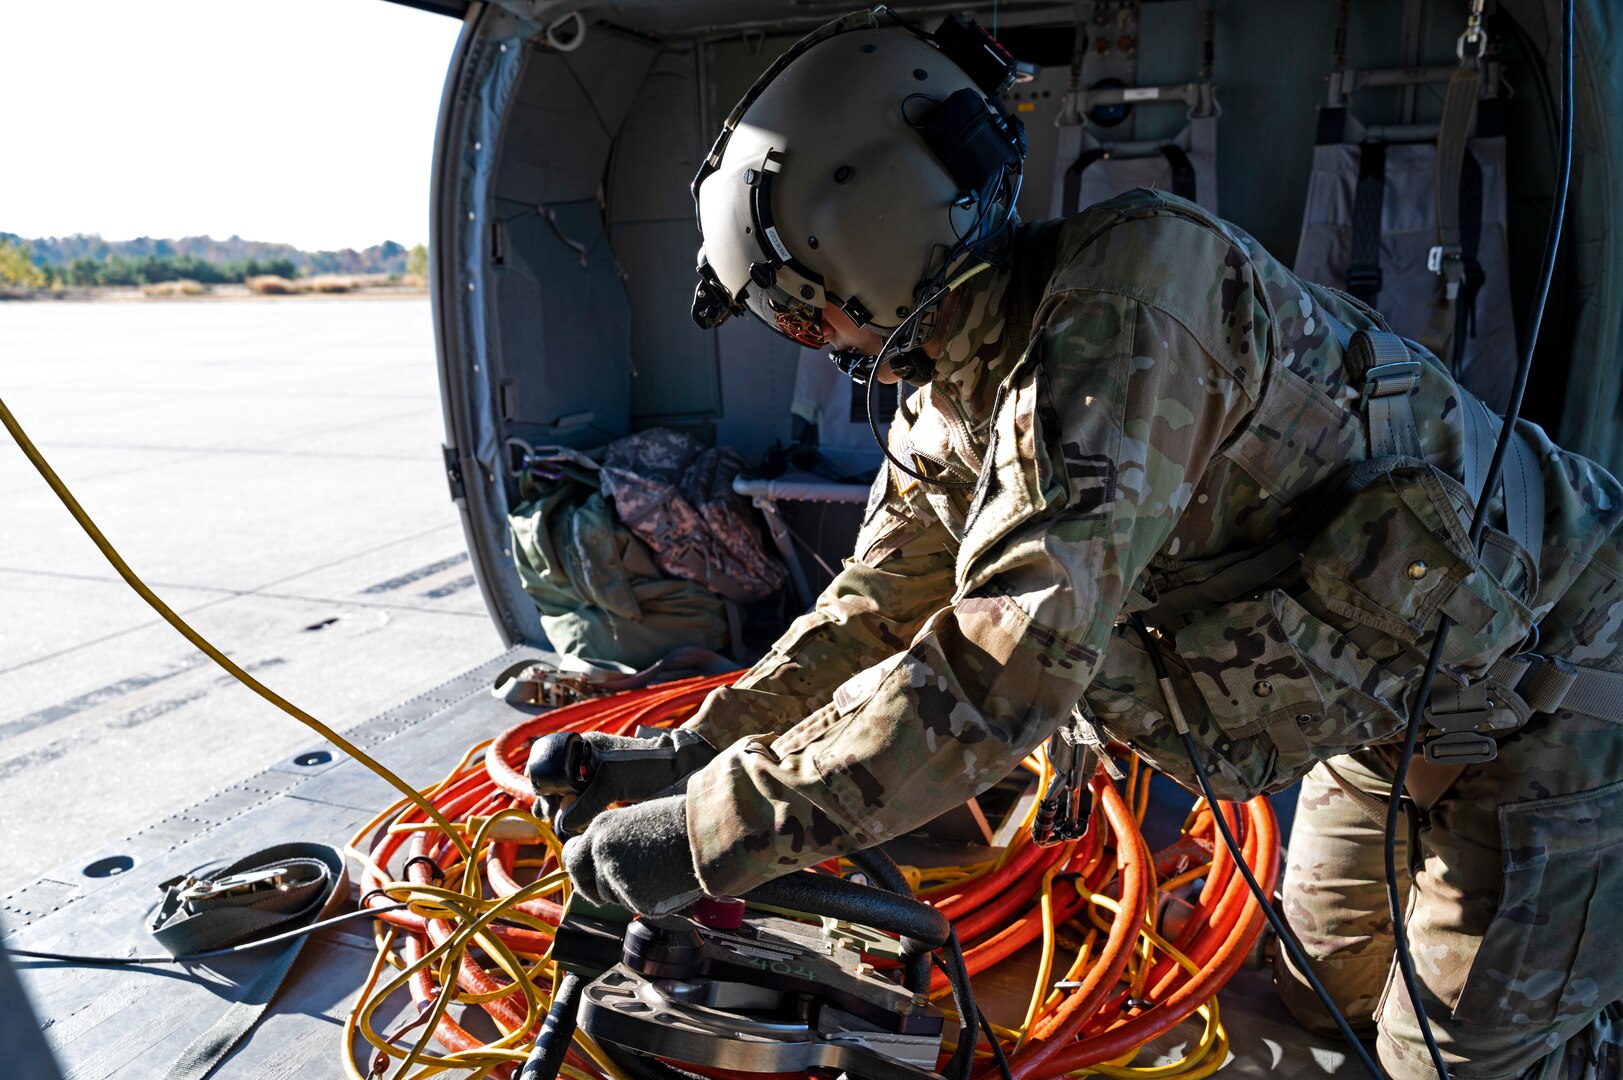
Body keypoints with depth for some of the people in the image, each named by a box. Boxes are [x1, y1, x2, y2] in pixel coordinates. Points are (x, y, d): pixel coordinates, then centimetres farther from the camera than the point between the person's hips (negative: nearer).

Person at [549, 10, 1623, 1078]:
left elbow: (1012, 664, -42)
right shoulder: (952, 395, -5)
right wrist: (699, 747, -5)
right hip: (1394, 699, 8)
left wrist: (707, 832, -36)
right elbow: (880, 607, 4)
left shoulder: (1123, 287, -35)